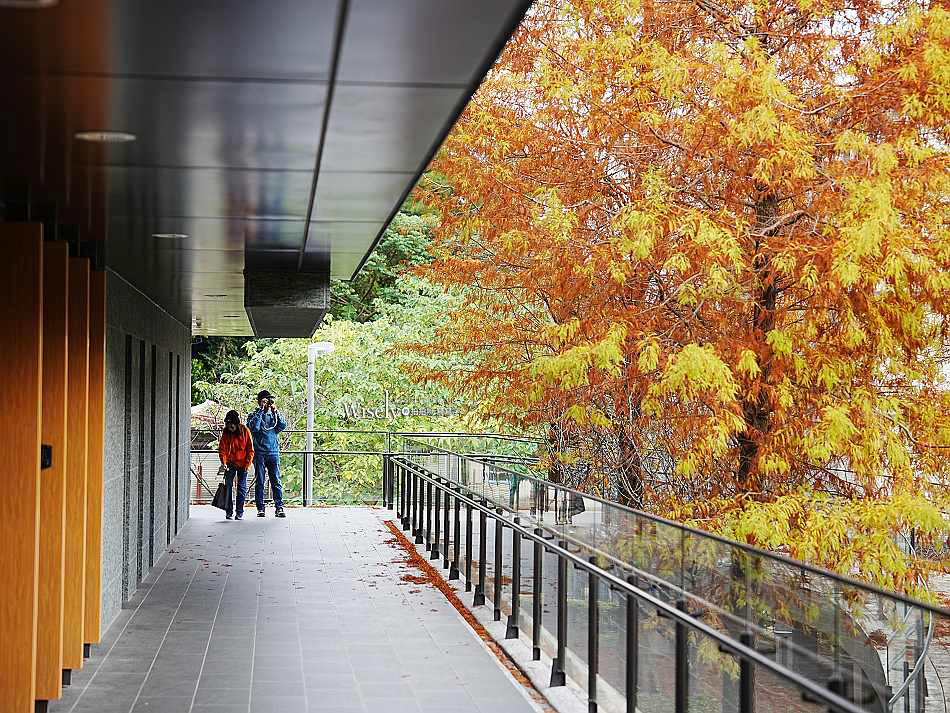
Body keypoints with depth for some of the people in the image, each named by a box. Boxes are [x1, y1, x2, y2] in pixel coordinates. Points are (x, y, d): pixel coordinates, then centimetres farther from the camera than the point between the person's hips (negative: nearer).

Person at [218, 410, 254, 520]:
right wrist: (224, 462, -20)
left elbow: (250, 449, -4)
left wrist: (247, 463, -10)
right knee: (228, 486, -1)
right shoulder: (226, 433, -5)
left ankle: (239, 511, 7)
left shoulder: (245, 431, -8)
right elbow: (222, 449, -6)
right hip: (230, 464, 1)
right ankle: (228, 511, 7)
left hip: (242, 464, -1)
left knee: (242, 487, 0)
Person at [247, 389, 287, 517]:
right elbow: (254, 427, -14)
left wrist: (276, 412, -7)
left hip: (273, 452, 2)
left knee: (276, 481, -4)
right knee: (259, 482, 0)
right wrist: (261, 411, -11)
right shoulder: (253, 415, 6)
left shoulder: (274, 415, 14)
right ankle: (260, 508, 5)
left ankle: (279, 507, -6)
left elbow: (283, 426, -2)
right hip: (259, 453, -1)